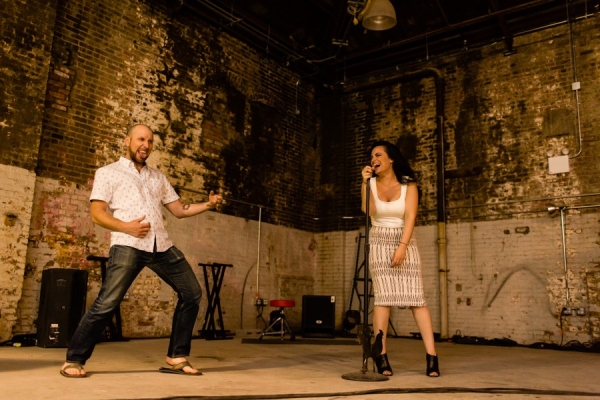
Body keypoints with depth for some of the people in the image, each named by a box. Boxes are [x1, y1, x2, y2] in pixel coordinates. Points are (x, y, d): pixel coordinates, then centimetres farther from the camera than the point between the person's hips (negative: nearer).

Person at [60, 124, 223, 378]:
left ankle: (177, 357, 13)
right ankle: (74, 360, 6)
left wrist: (208, 205, 6)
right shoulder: (108, 173, 11)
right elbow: (97, 214, 1)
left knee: (191, 293, 3)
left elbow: (179, 210, 22)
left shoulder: (158, 176, 26)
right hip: (128, 245, -5)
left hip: (162, 246, 5)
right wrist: (126, 227, -16)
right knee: (106, 304, -13)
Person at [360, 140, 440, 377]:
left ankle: (432, 356, -9)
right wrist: (366, 182, -16)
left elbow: (410, 218, -9)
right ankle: (381, 356, -10)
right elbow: (368, 211, -12)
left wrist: (402, 246, -21)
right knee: (383, 296, -11)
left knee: (416, 298, -8)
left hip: (405, 242, 0)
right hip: (379, 243, 1)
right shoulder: (370, 184, 6)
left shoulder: (408, 185, 2)